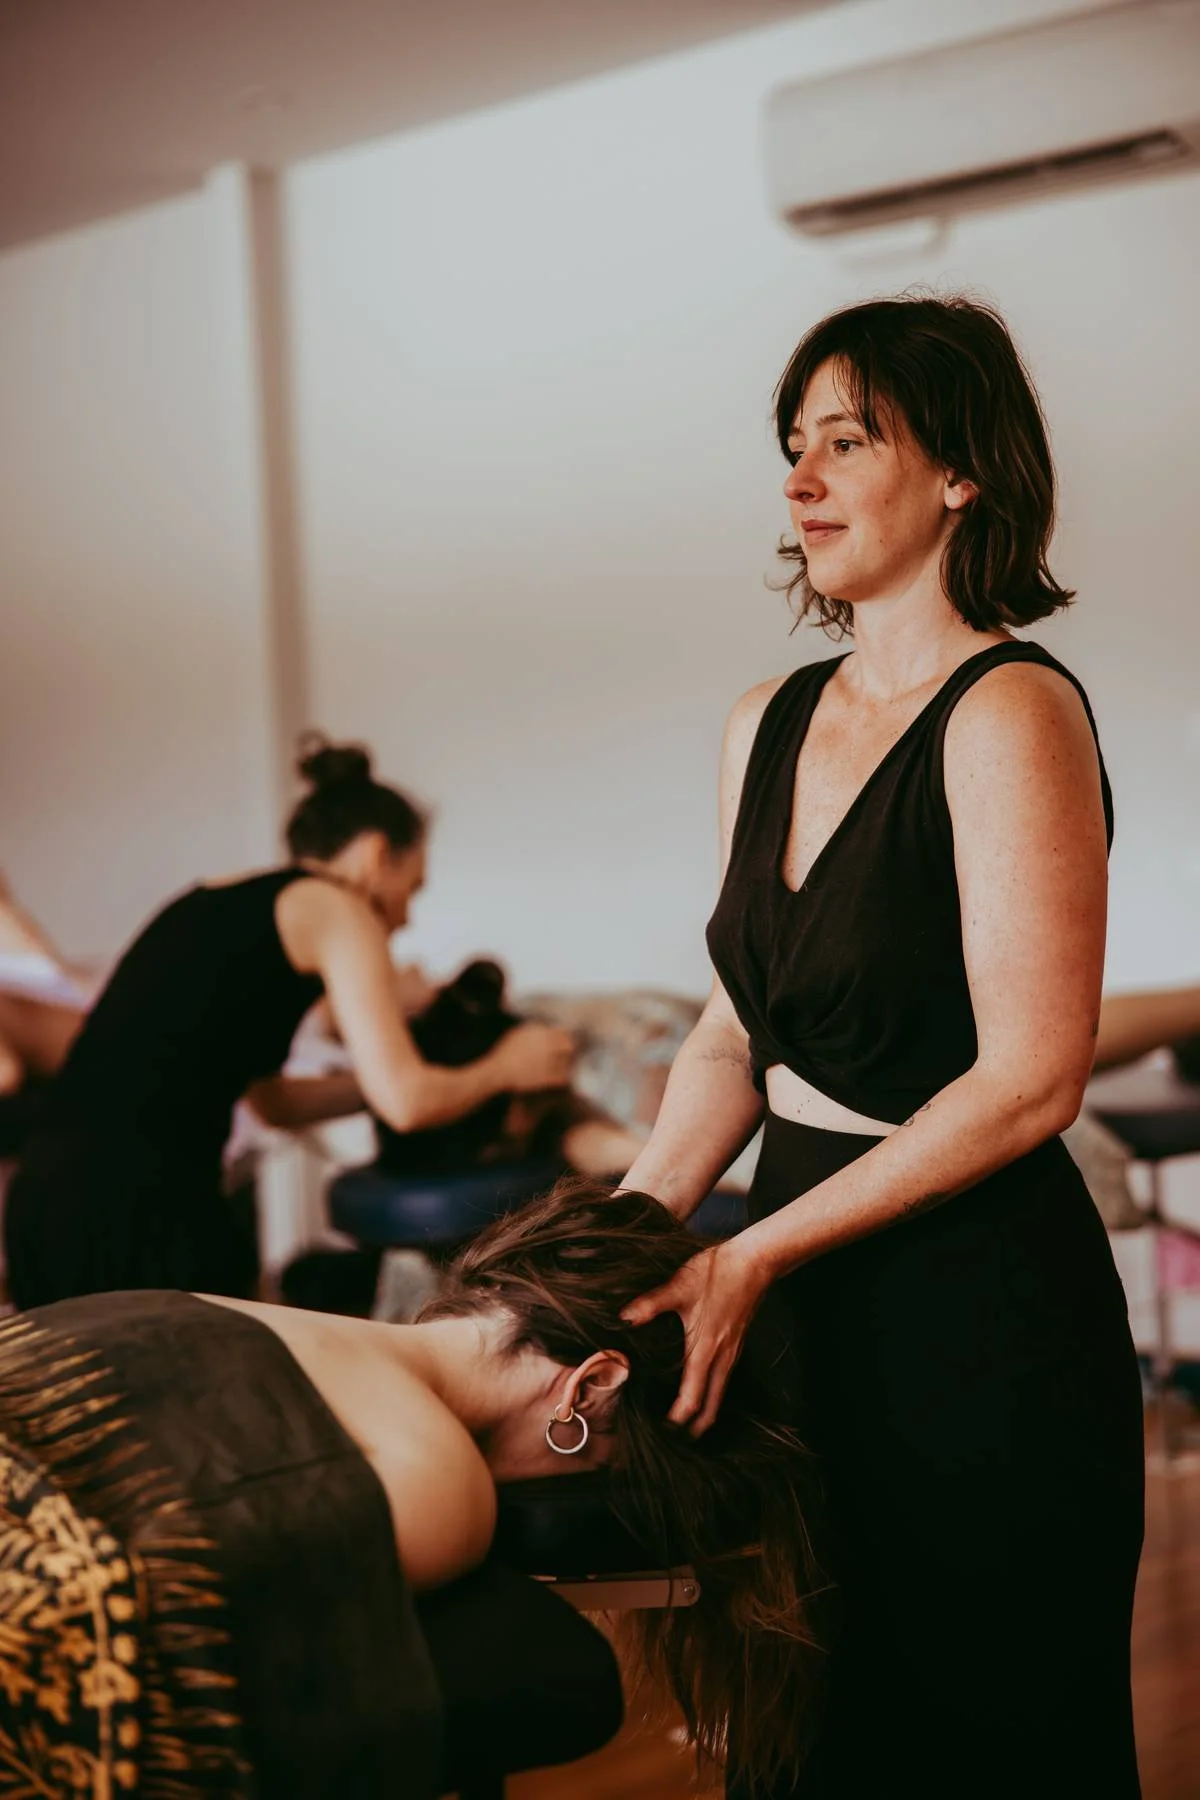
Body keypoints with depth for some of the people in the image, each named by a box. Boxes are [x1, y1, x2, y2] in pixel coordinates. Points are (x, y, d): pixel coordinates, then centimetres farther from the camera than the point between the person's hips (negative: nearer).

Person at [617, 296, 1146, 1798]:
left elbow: (1029, 1080, -19)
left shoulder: (1010, 713, -15)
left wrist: (753, 1258, -18)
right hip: (808, 1295, 7)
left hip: (981, 1303, -7)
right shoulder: (770, 723, 9)